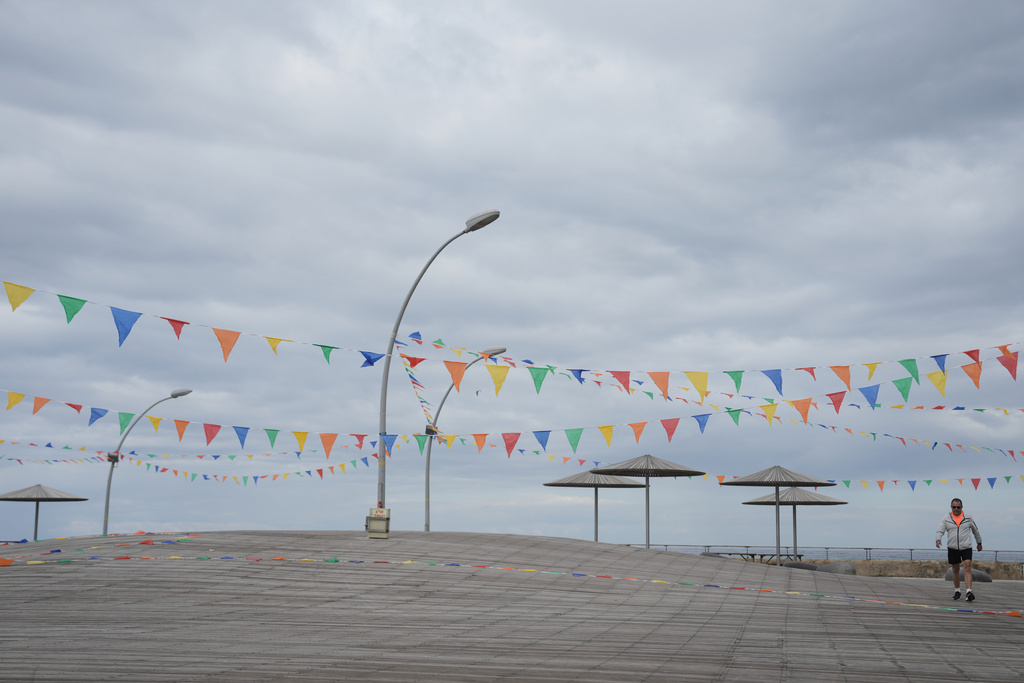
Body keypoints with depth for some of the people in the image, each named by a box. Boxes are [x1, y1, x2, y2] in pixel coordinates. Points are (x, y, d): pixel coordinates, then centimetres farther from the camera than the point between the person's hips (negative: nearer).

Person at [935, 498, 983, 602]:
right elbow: (940, 531, -3)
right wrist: (938, 540, -23)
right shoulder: (946, 519, 4)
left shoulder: (968, 518, 6)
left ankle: (969, 591, -22)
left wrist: (979, 543, 25)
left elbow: (975, 530, 19)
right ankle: (957, 591, 24)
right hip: (952, 548, 1)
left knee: (967, 568, -15)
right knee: (955, 570, 10)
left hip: (966, 547, -1)